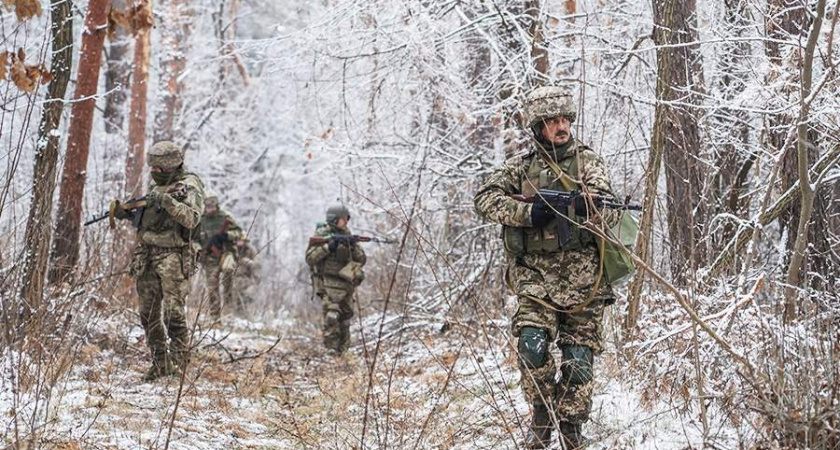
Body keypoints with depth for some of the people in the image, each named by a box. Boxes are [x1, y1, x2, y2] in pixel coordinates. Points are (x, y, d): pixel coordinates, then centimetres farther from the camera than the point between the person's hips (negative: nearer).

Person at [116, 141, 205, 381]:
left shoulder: (189, 186, -6)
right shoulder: (157, 185, 18)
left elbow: (192, 218, -20)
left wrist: (167, 201, -27)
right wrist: (127, 214, 10)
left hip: (173, 256, -8)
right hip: (146, 254, 8)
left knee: (173, 312, -12)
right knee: (149, 313, 7)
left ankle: (179, 359, -4)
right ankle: (160, 361, 14)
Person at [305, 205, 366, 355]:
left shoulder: (347, 236, 13)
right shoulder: (321, 235, -1)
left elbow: (362, 260, 11)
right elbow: (310, 258, -10)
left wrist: (353, 246, -8)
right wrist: (328, 247, -19)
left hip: (346, 284, 6)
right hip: (328, 284, -6)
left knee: (345, 318, 11)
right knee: (332, 315, -22)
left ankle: (342, 350, 22)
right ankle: (331, 348, -18)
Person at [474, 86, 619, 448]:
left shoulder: (588, 161, 6)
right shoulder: (521, 165, 10)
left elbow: (607, 212, -5)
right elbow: (485, 198, -1)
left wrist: (586, 208, -28)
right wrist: (527, 213, -13)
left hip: (581, 272, 0)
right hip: (535, 272, 0)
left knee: (578, 355, 0)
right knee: (532, 344, -18)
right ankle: (542, 415, 1)